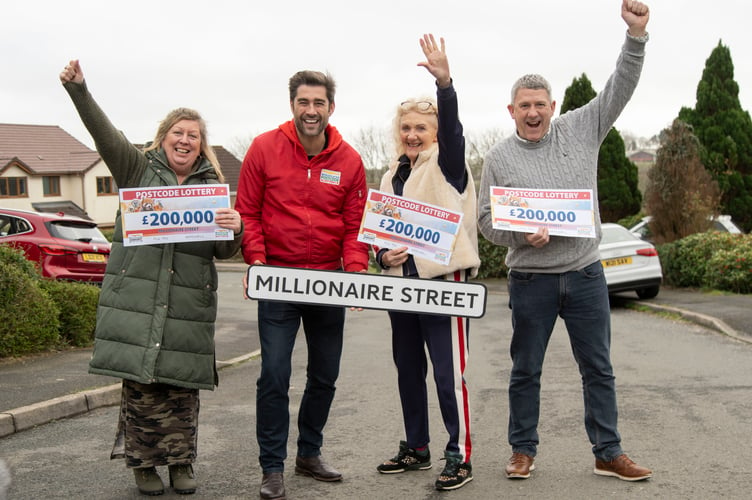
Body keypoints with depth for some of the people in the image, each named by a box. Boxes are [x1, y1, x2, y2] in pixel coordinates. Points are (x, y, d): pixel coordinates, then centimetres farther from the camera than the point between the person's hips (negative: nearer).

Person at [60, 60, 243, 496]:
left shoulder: (212, 186, 11)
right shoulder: (139, 169, 8)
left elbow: (224, 251, 8)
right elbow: (104, 133, -7)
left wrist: (234, 230, -15)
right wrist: (79, 89, -21)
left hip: (188, 303, 1)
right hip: (135, 294, -1)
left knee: (182, 383, 3)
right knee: (140, 382, -1)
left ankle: (181, 463, 17)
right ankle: (144, 464, 12)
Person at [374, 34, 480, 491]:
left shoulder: (446, 163, -3)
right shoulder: (391, 177, 16)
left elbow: (453, 128, -24)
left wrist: (445, 82, -40)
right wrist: (384, 256, 0)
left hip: (444, 281, -7)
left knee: (448, 373, -6)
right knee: (408, 371, 15)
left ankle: (460, 456, 4)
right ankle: (416, 448, 28)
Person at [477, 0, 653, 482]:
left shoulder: (580, 130, 2)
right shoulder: (499, 157, 0)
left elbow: (620, 87, -3)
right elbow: (486, 218, 0)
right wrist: (521, 235, -18)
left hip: (585, 273, 1)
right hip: (530, 279, -1)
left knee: (599, 368, 8)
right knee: (526, 371, 9)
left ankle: (609, 454, 19)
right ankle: (523, 451, 24)